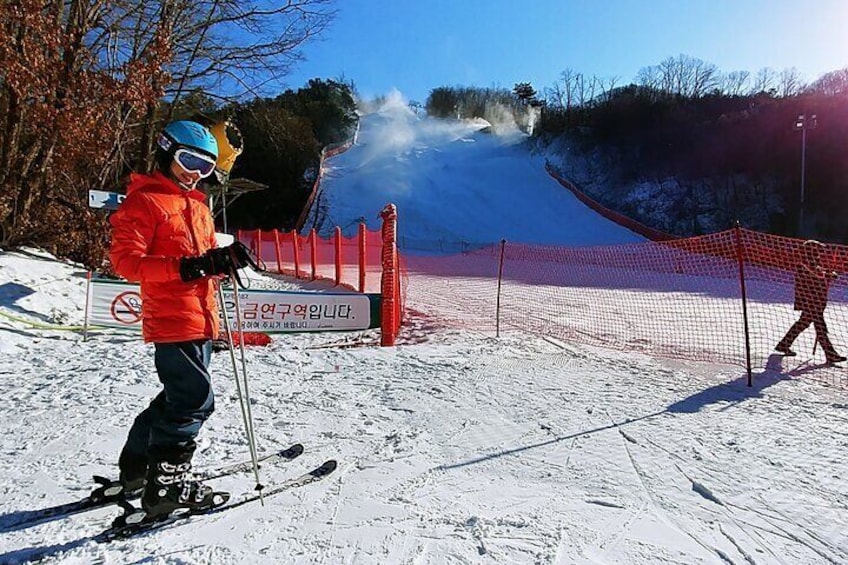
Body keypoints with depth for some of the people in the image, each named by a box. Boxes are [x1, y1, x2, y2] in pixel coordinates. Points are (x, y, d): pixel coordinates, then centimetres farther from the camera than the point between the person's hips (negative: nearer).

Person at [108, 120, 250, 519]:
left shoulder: (198, 206, 20)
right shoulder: (144, 201, -5)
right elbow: (125, 260, -14)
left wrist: (223, 260, -1)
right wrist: (185, 267, -25)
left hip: (199, 318, 9)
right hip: (172, 320, -9)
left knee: (182, 395, 18)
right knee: (195, 400, -9)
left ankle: (137, 465, 33)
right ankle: (165, 481, 4)